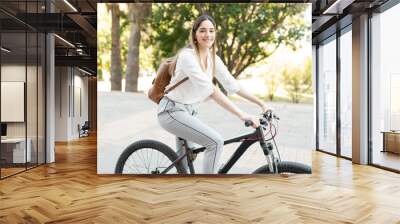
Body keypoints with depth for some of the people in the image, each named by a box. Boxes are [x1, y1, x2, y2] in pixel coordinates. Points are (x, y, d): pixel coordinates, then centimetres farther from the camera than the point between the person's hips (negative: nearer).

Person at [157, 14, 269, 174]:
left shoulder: (213, 58, 2)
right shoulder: (187, 56, -24)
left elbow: (232, 84, 3)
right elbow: (210, 91, -33)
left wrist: (261, 104, -3)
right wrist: (242, 115, -37)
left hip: (188, 111, 9)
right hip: (172, 112, -9)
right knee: (216, 142, -20)